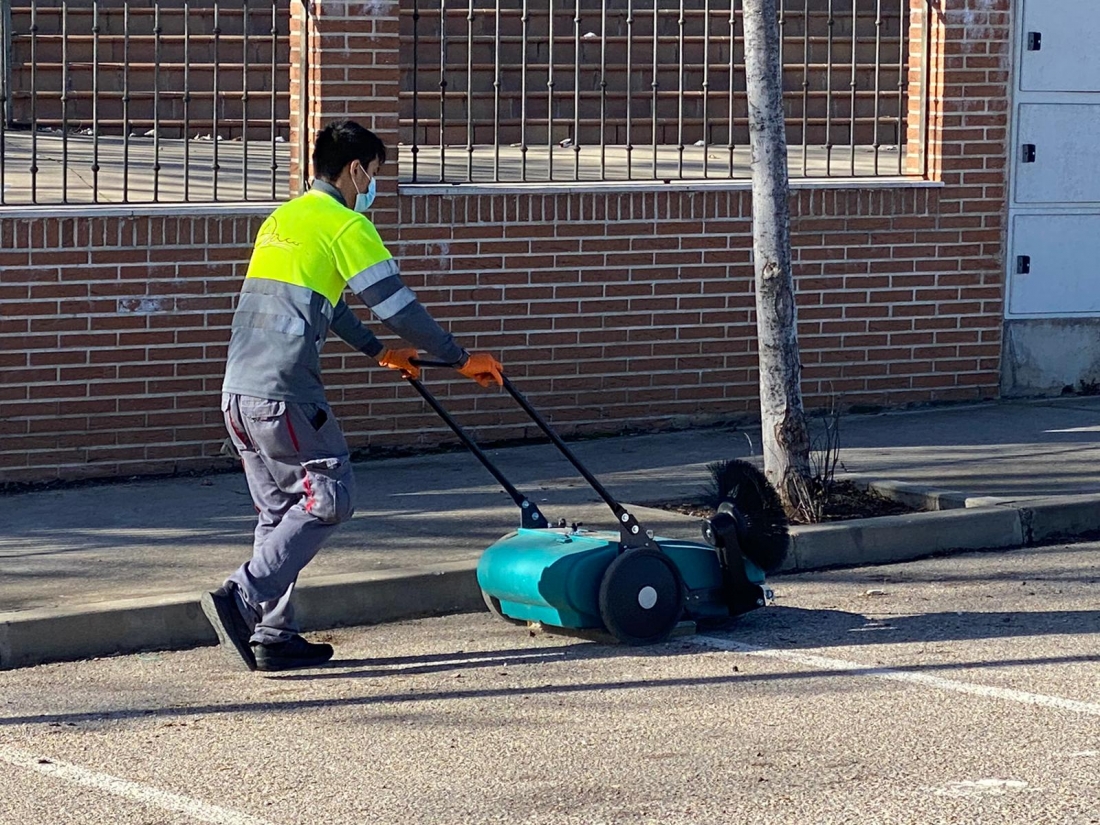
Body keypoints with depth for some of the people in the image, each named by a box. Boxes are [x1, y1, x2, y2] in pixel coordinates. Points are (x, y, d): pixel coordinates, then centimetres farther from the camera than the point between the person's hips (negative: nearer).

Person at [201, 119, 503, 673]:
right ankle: (241, 598, -11)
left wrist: (377, 351, 44)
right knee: (328, 498, -1)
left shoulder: (283, 219, 23)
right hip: (284, 395, -9)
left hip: (238, 392, 9)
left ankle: (274, 637, 13)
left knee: (281, 511, 14)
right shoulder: (345, 225, -5)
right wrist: (460, 360, 3)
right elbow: (396, 305, -6)